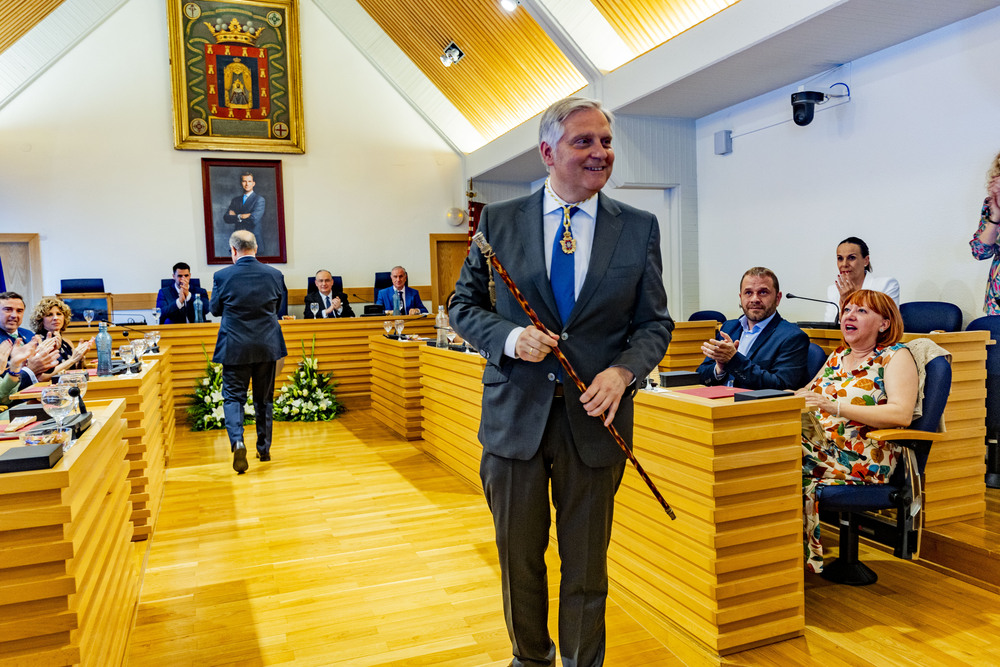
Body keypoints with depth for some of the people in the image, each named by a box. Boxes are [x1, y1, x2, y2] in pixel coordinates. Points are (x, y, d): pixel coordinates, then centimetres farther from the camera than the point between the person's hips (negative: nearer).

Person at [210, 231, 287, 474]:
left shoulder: (222, 276, -9)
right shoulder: (274, 274, -3)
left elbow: (215, 309, 4)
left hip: (235, 347, -2)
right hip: (268, 346, 2)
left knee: (233, 396, 5)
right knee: (264, 399, 14)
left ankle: (237, 441, -17)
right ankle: (264, 448, 22)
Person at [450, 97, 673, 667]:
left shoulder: (639, 228, 2)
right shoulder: (499, 221, 1)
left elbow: (655, 323, 4)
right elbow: (465, 306, 5)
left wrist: (623, 370, -15)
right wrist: (511, 338, -15)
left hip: (595, 417, 0)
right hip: (516, 414, 1)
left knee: (587, 565, 15)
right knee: (519, 557, 17)